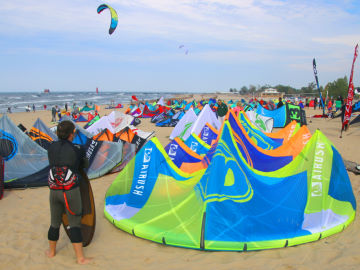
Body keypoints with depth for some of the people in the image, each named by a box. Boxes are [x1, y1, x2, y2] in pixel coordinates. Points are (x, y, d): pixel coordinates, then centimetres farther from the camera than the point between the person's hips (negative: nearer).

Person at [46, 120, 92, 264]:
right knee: (74, 224, 5)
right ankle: (80, 257, 10)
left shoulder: (51, 148, 0)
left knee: (55, 223, 21)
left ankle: (52, 251, 39)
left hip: (54, 191, 4)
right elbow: (85, 165, 6)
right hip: (71, 191, -4)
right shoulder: (76, 150, -10)